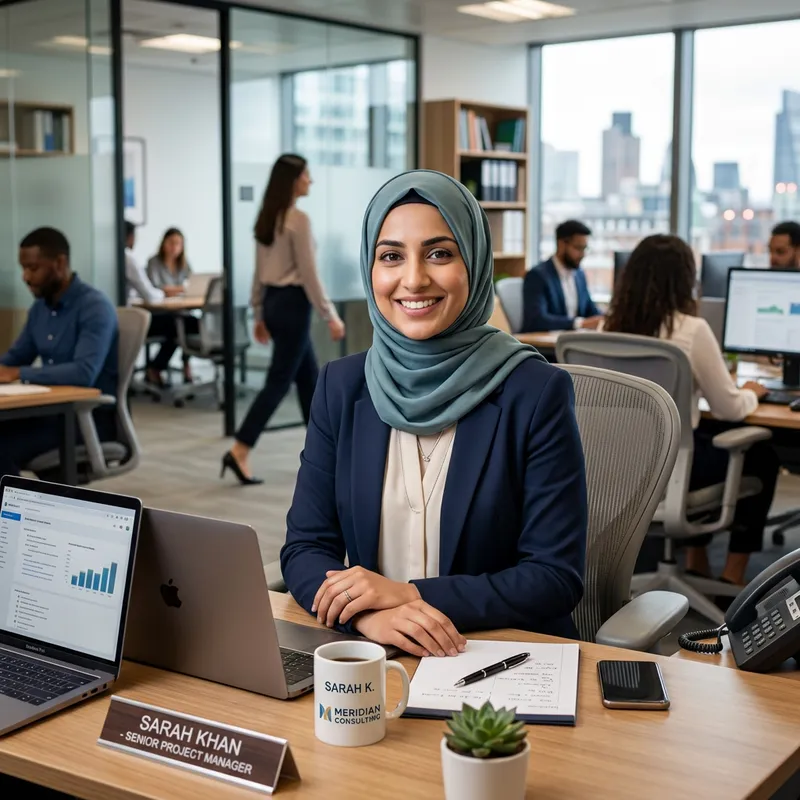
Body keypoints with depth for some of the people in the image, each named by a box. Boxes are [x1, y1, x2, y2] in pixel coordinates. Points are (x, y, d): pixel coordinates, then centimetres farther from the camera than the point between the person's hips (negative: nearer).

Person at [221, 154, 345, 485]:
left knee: (309, 378, 16)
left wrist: (260, 314, 19)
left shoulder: (267, 218, 10)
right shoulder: (298, 219, -16)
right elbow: (308, 274, -17)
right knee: (279, 382, -5)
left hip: (274, 302, 9)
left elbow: (260, 272, 14)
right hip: (292, 304, -9)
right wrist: (331, 316, -11)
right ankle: (239, 452, -8)